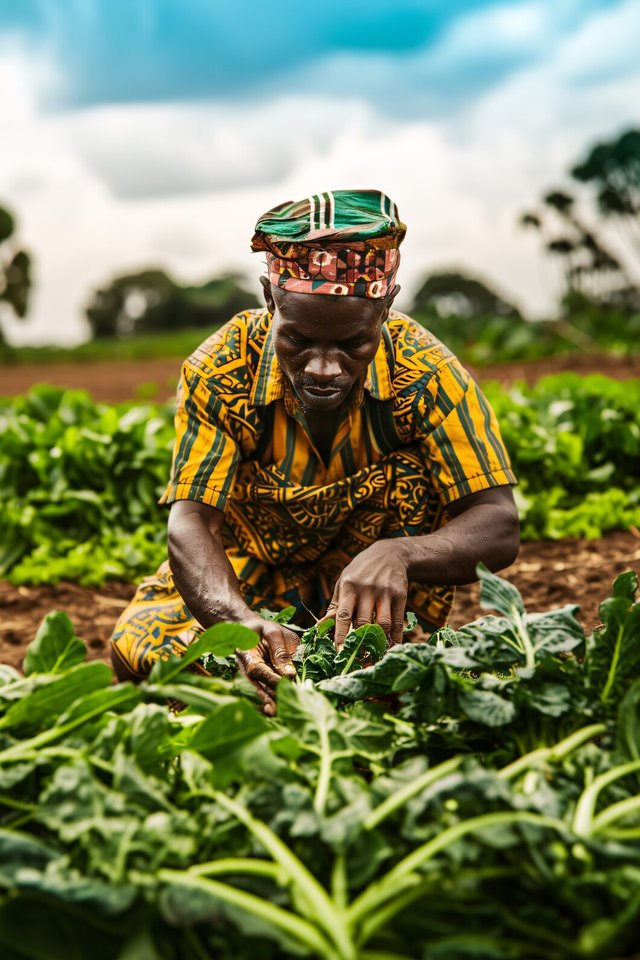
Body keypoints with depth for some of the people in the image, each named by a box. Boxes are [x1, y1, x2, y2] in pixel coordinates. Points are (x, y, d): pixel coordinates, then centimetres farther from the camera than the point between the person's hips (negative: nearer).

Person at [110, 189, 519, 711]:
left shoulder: (424, 371, -26)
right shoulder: (222, 370, -25)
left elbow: (499, 527, -29)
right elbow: (191, 520, -30)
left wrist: (396, 555, -52)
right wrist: (240, 620, -53)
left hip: (368, 570, 0)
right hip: (251, 572, 1)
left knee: (415, 472, -28)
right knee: (137, 646, -23)